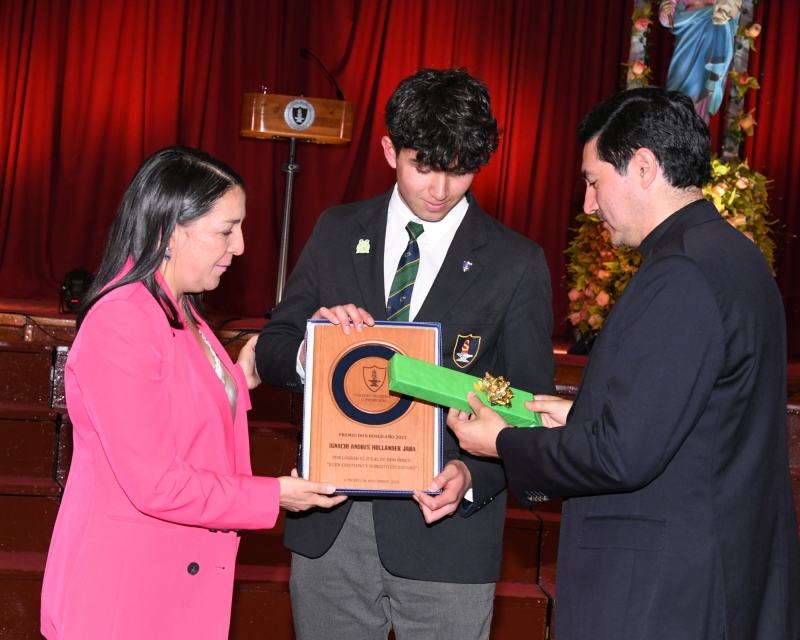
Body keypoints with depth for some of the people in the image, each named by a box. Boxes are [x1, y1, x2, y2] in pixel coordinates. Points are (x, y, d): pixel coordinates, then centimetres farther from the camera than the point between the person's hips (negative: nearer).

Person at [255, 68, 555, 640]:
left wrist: (475, 476, -19)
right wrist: (310, 350, -15)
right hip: (329, 527, 3)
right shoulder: (338, 233, 7)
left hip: (445, 531, -2)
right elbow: (270, 353, 8)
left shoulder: (516, 263, -1)